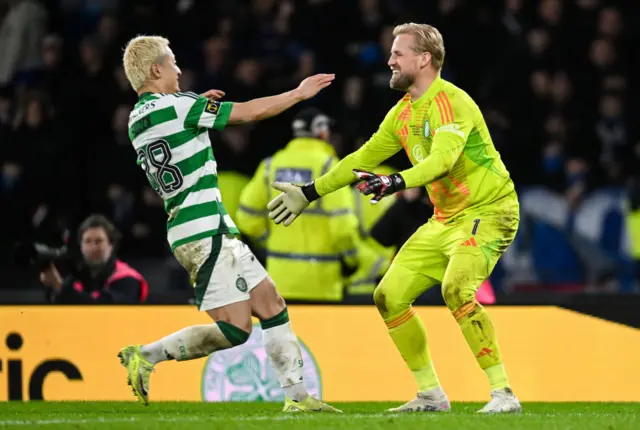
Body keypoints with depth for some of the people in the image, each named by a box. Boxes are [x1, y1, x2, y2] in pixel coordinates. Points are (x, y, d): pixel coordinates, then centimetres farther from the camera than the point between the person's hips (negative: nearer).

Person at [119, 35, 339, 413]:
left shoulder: (139, 120, 12)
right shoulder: (175, 107, -15)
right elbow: (251, 112, -10)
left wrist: (199, 106, 24)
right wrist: (299, 93, 2)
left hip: (215, 230, 10)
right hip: (204, 233, -10)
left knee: (270, 305, 9)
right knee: (235, 330, -10)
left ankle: (297, 395, 9)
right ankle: (146, 356, -5)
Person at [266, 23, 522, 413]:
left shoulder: (451, 102, -19)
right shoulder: (403, 113, 8)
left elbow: (442, 158, -35)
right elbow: (364, 158, 19)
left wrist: (395, 183, -50)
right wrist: (308, 193, 20)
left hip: (488, 212, -9)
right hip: (445, 219, 9)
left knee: (456, 288, -32)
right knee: (389, 296, 3)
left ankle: (503, 393, -24)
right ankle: (431, 395, 13)